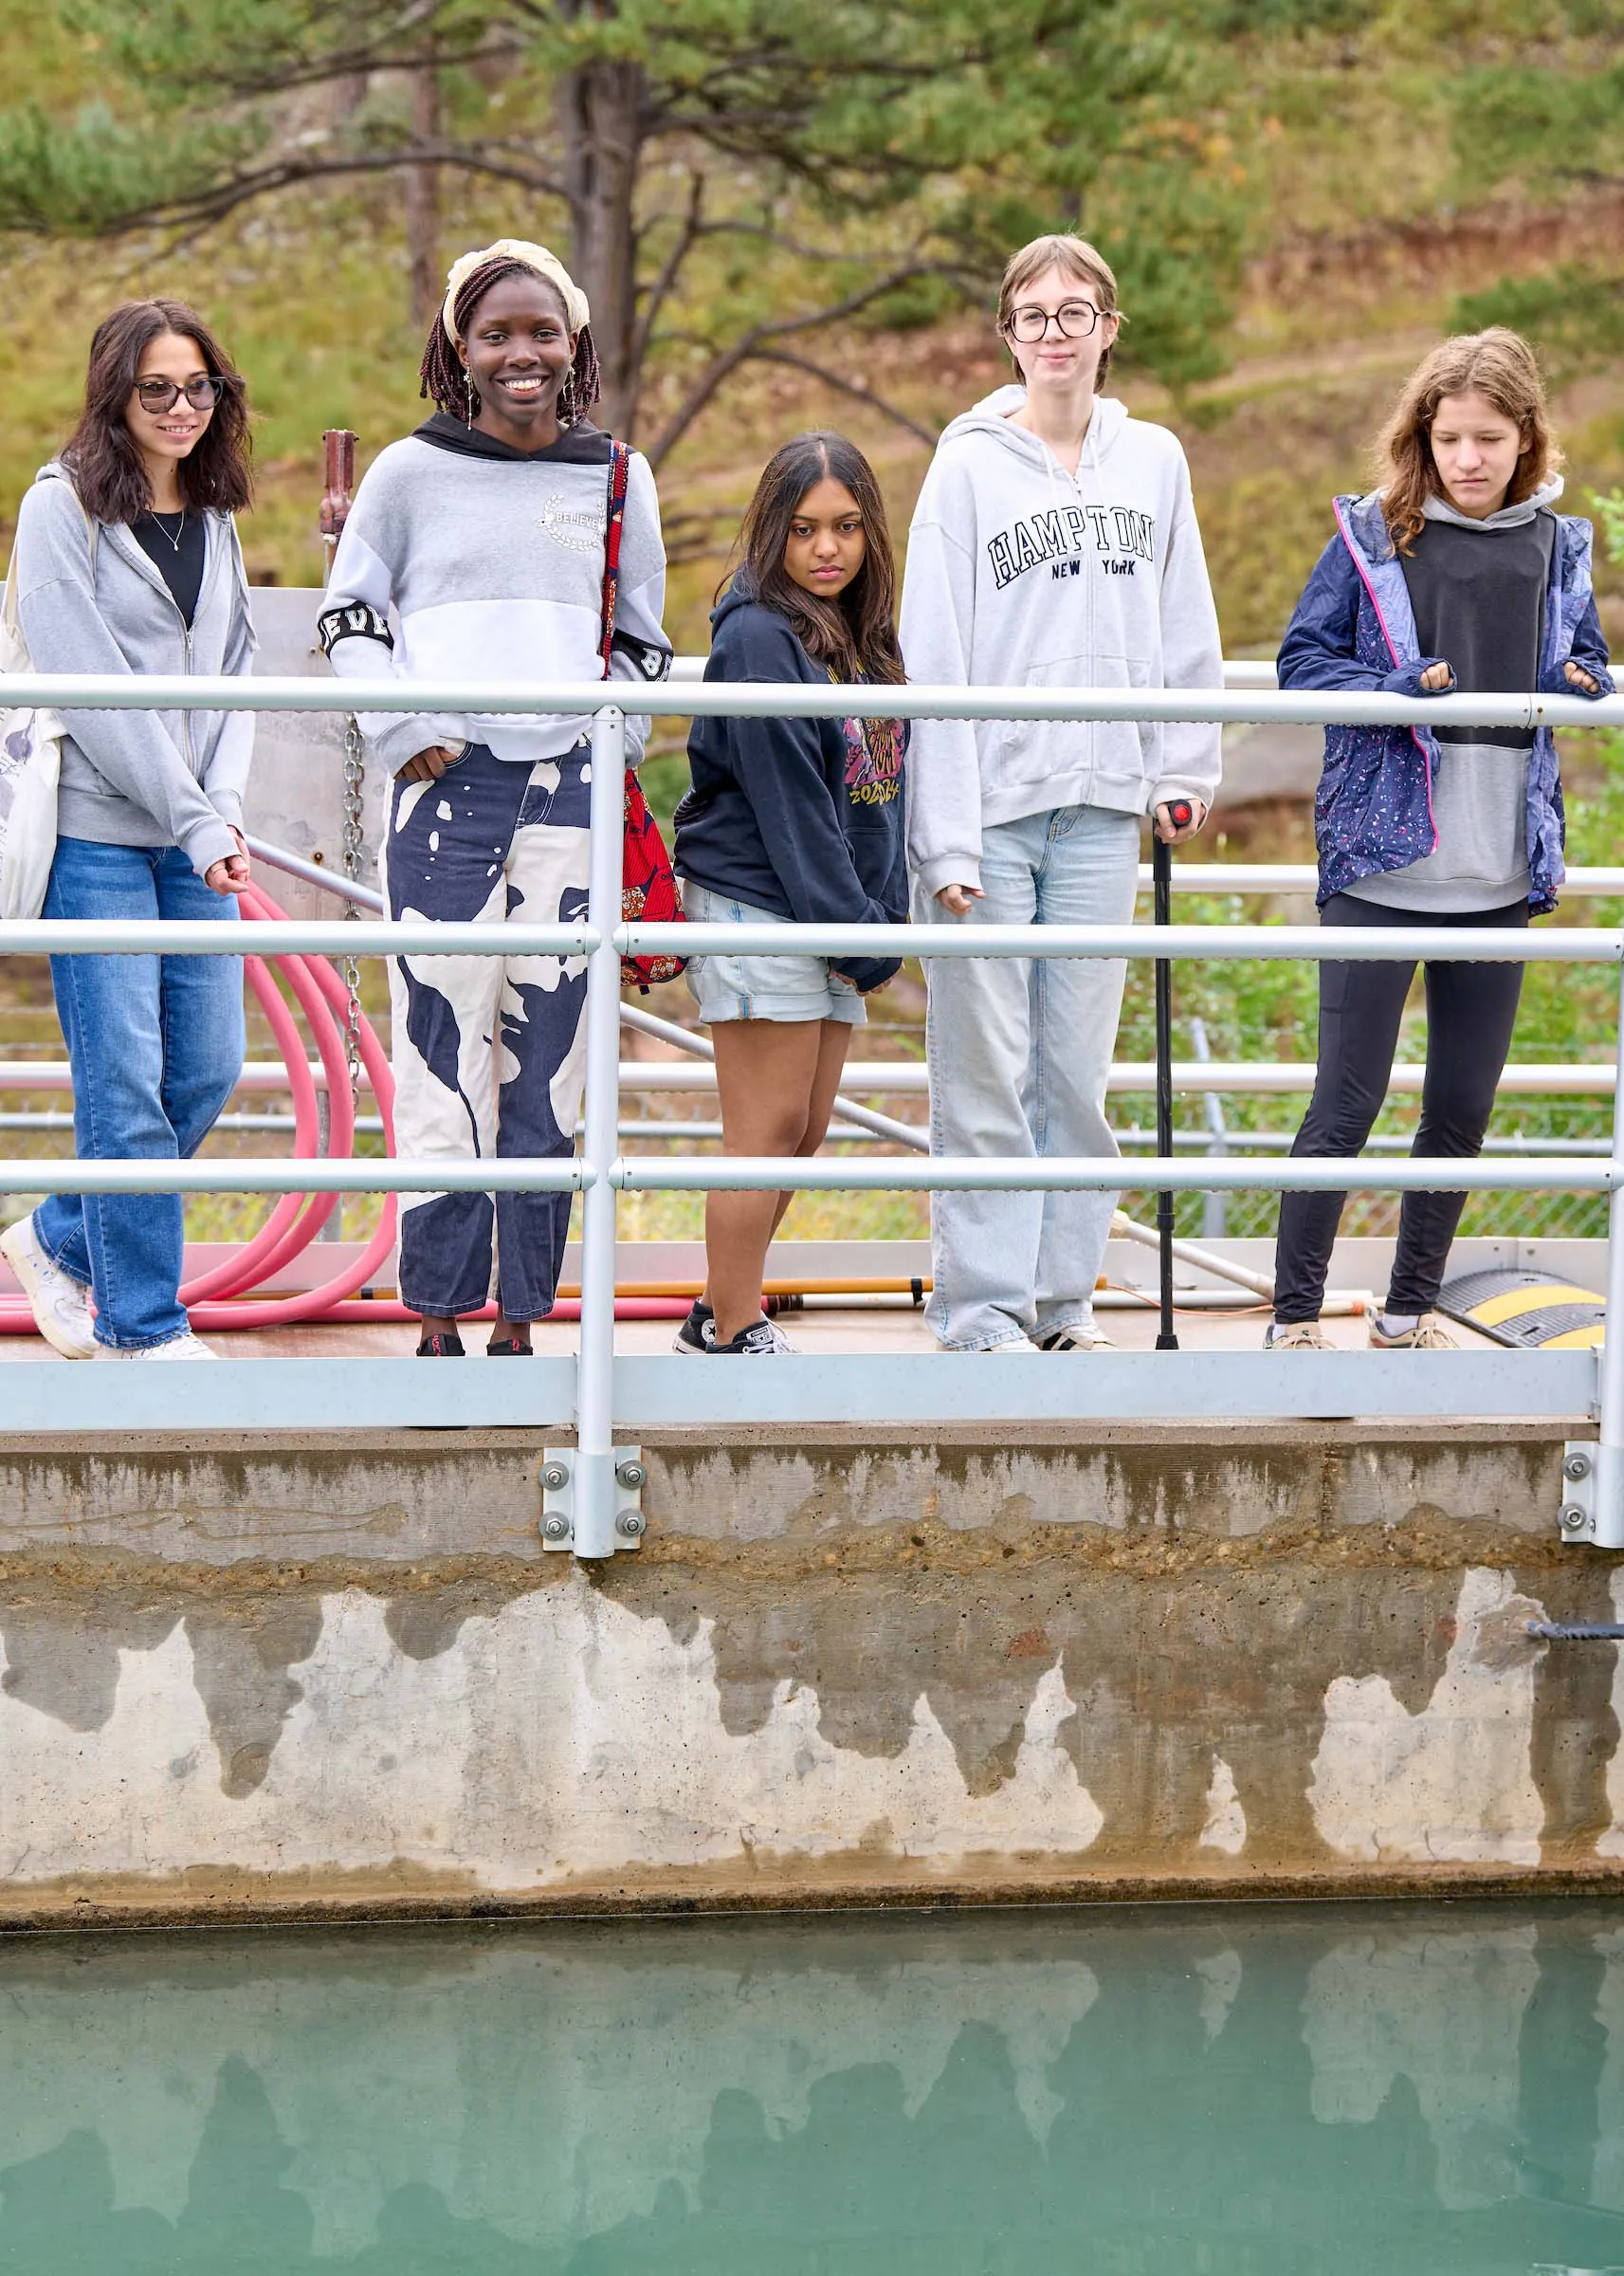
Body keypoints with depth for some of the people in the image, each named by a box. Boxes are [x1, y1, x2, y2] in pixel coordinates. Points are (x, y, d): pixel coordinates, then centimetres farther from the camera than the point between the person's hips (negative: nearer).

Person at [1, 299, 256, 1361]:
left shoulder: (215, 518, 15)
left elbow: (235, 674, 13)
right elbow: (91, 686, -12)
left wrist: (226, 807, -4)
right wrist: (196, 821, -14)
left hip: (195, 832, 6)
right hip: (96, 829, -6)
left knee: (210, 1066, 5)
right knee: (125, 1080, -6)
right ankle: (143, 1321, 3)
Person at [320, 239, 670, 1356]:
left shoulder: (617, 481, 10)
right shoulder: (411, 472, 4)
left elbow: (643, 644, 19)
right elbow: (349, 620, 10)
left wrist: (615, 758, 8)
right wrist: (406, 732, -3)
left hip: (569, 789, 2)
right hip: (446, 788, -2)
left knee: (548, 1057, 1)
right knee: (443, 1050, -7)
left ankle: (520, 1322, 7)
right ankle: (440, 1325, -3)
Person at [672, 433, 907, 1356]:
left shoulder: (866, 638, 13)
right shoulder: (759, 638, -13)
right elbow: (786, 805, -16)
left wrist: (883, 925, 3)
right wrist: (860, 937, -14)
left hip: (838, 919, 8)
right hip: (757, 907, -8)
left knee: (805, 1136, 9)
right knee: (769, 1131, -6)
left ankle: (721, 1317, 18)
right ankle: (734, 1334, 1)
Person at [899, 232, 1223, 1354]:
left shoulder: (1153, 461, 9)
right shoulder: (969, 466, -3)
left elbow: (1185, 631, 16)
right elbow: (934, 658, -6)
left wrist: (1185, 768, 8)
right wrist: (944, 839, -12)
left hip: (1101, 808, 3)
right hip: (989, 806, -3)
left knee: (1078, 1068, 7)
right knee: (986, 1071, -2)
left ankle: (1065, 1293, 15)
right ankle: (983, 1306, 4)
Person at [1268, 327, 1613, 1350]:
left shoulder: (1557, 547, 9)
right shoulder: (1371, 537, -1)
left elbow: (1583, 667, 17)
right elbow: (1302, 661, -2)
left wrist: (1583, 685, -7)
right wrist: (1400, 692, -19)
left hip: (1501, 874, 4)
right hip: (1382, 861, -4)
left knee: (1463, 1107, 10)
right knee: (1348, 1101, -5)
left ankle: (1413, 1307, 23)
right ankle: (1295, 1315, 2)